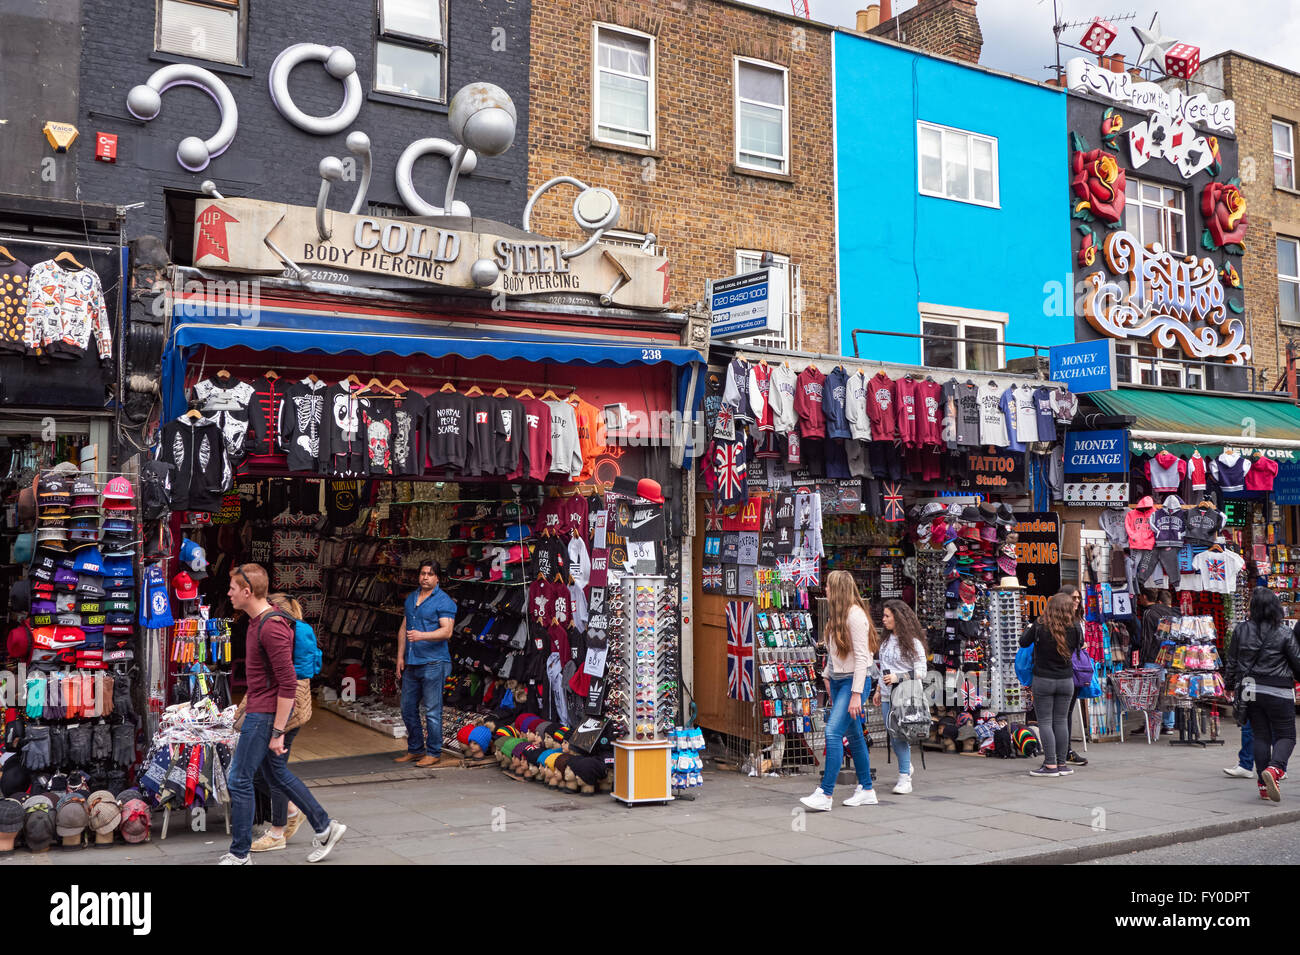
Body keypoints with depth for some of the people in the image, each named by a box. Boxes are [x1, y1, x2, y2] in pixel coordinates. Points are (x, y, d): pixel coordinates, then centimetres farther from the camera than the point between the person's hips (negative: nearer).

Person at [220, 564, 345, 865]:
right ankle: (325, 828, 25)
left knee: (238, 780, -2)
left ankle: (239, 855, 11)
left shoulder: (271, 628, -23)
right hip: (259, 712, 10)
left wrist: (277, 732, -21)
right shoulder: (257, 622, 9)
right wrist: (245, 708, 23)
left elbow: (288, 683, -23)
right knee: (278, 773, 17)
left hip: (266, 715, -10)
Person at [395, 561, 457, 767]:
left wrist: (421, 635, -32)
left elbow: (446, 631, -18)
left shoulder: (444, 601, -7)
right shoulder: (411, 598, 15)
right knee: (408, 709, 13)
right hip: (411, 663, 7)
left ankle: (433, 753, 7)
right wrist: (400, 656, 10)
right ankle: (415, 749, 25)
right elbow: (403, 628, 18)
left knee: (432, 711, -3)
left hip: (433, 663, -7)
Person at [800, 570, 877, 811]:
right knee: (853, 735, 13)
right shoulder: (835, 614, 11)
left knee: (833, 732, -15)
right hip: (837, 680, 9)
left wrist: (856, 694, -20)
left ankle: (825, 795, -16)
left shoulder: (855, 615, -16)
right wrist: (827, 675, 14)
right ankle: (866, 790, 21)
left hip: (852, 682, -9)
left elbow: (861, 657, -18)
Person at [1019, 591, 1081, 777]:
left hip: (1043, 680, -3)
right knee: (1061, 721, 11)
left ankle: (1050, 765, -1)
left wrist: (1030, 629, 18)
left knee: (1045, 722, 3)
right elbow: (1081, 643, 13)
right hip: (1066, 680, 3)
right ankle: (1062, 763, 15)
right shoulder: (1074, 629, -8)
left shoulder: (1039, 627, -13)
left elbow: (1023, 642, 1)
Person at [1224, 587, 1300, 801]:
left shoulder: (1241, 630, 0)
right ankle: (1274, 769, -21)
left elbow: (1232, 662, 7)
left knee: (1261, 736, 12)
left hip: (1251, 691, 4)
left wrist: (1231, 685, 20)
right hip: (1278, 692, -4)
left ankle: (1264, 785, 11)